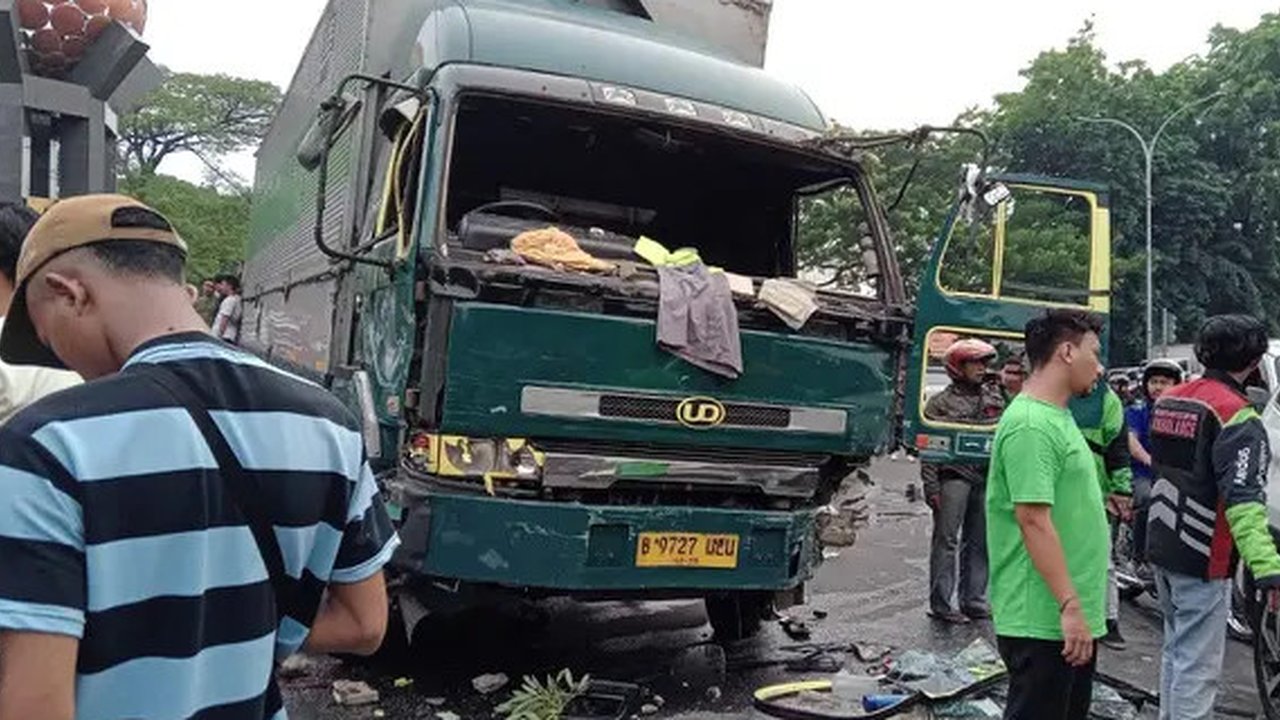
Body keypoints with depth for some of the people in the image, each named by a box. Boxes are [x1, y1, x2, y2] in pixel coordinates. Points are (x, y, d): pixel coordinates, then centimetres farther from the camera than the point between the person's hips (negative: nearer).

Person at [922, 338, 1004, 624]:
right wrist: (931, 487, -11)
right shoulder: (941, 402, 0)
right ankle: (940, 603, -1)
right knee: (946, 540, -5)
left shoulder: (993, 398, 16)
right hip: (953, 476, -5)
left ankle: (973, 600, 19)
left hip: (986, 478, 5)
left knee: (978, 542, 10)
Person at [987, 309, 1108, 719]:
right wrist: (1070, 606, -24)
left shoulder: (1058, 418, 14)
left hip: (1071, 618, 10)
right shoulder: (1031, 423, -19)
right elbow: (1034, 520, -24)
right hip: (1042, 621, -10)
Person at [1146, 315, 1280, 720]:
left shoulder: (1168, 400, 7)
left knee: (1176, 649, 22)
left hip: (1161, 549, 9)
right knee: (1198, 666, -2)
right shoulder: (1237, 416, -19)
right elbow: (1243, 499, -29)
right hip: (1202, 560, -8)